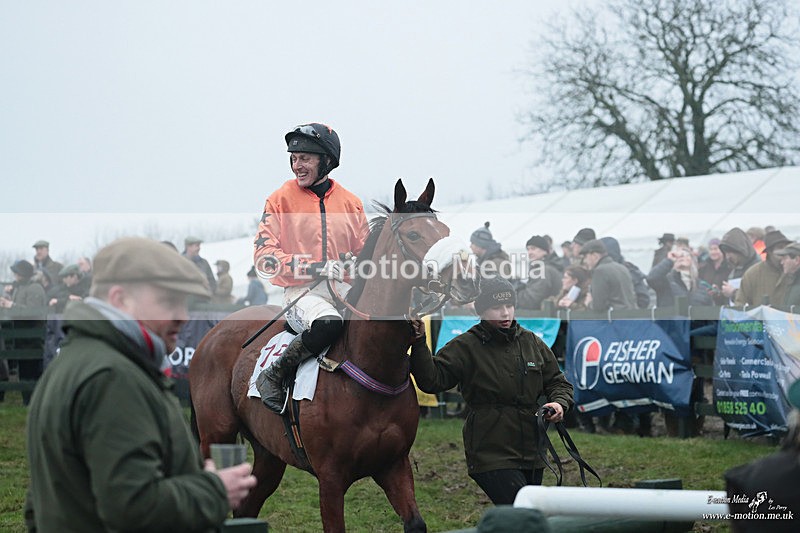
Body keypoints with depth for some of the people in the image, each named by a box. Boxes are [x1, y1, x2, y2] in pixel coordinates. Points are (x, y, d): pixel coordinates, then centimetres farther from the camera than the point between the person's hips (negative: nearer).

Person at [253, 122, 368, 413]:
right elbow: (265, 258, -5)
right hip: (301, 291, -4)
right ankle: (272, 376, -20)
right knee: (328, 322, -37)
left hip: (344, 289, 4)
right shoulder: (280, 200, 4)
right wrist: (317, 267, -16)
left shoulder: (350, 203, 13)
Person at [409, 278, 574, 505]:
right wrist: (419, 344, -26)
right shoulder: (465, 347, -5)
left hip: (532, 457, 6)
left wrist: (559, 402, -3)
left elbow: (557, 381, 18)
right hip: (491, 458, -6)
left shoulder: (532, 343, 9)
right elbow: (432, 380, -14)